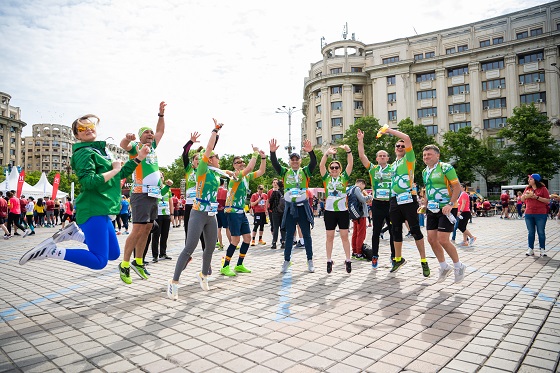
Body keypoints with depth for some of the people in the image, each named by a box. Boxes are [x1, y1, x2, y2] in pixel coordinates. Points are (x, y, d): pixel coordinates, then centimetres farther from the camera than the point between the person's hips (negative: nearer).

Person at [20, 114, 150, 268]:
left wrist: (138, 158, 17)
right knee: (98, 261, -12)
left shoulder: (103, 151, 17)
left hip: (101, 210, 9)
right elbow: (90, 182, -24)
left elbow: (120, 174, 22)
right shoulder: (84, 153, -10)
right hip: (92, 210, -9)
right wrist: (114, 170, -14)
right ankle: (50, 250, -4)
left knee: (113, 254, 17)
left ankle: (74, 232, 18)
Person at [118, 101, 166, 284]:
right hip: (141, 194, -7)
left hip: (154, 194, 7)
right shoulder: (135, 146, 0)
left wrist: (161, 114, 15)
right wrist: (128, 138, -43)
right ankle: (124, 265, -1)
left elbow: (161, 130, 26)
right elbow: (123, 145, -21)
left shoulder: (152, 146, 18)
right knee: (138, 230, -11)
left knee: (147, 229, 9)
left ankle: (138, 262, 19)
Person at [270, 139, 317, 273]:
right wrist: (272, 152, -24)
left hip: (303, 207, -1)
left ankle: (310, 260, 16)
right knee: (289, 235, 8)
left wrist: (311, 151, -31)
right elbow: (275, 164, -7)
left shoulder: (305, 171, 4)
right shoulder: (285, 172, 7)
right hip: (290, 207, 1)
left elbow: (314, 163, -13)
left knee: (306, 235, 7)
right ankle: (286, 261, 16)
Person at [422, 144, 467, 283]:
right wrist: (425, 206, 13)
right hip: (432, 209, 7)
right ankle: (444, 267, 22)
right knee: (431, 239, 4)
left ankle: (458, 266, 12)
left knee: (442, 240, -11)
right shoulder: (425, 172, 12)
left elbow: (457, 187, -13)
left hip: (446, 209, -7)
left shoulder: (446, 168, -9)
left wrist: (450, 204, -24)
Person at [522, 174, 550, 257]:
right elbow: (522, 199, 11)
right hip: (528, 214, 4)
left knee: (541, 232, 3)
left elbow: (548, 201, -8)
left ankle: (542, 249, 12)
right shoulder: (527, 188, 10)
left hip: (540, 214, -4)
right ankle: (531, 249, 15)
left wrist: (537, 197, -18)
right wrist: (526, 195, -9)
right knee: (530, 232, 8)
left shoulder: (543, 188, -4)